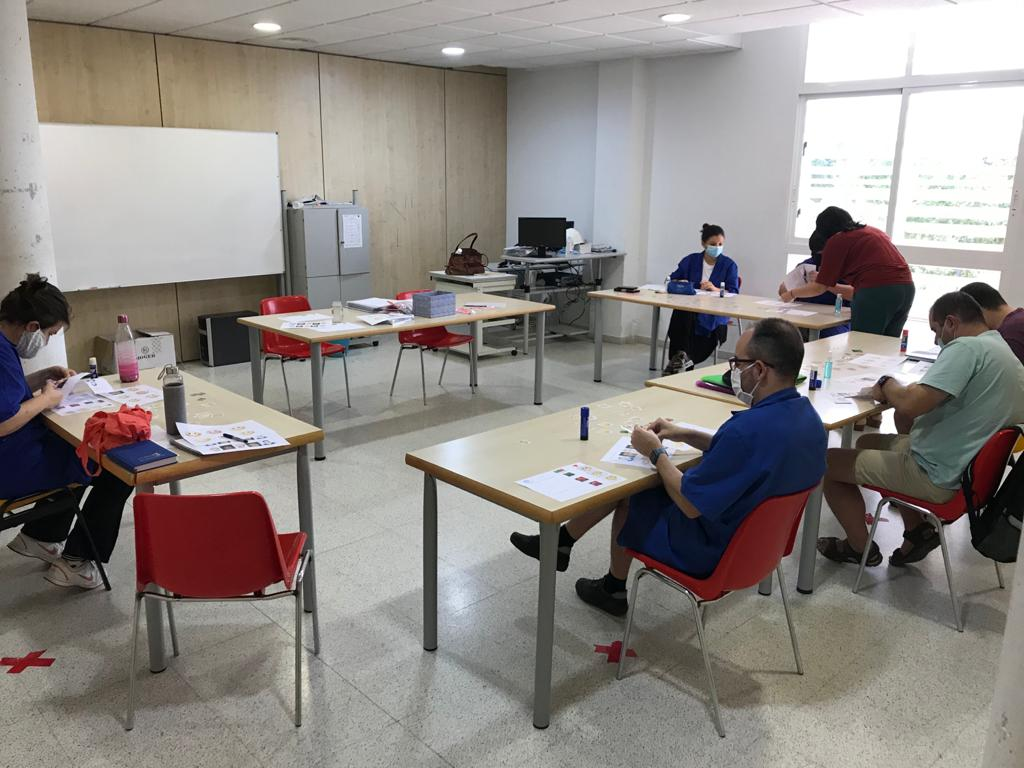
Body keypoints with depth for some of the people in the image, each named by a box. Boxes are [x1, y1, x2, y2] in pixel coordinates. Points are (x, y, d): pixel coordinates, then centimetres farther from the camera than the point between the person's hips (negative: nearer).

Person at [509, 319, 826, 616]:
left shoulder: (749, 428, -36)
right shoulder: (806, 415, -6)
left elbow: (691, 504, -27)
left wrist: (656, 453, -12)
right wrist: (686, 435, 7)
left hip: (710, 549, -8)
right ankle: (561, 542, 34)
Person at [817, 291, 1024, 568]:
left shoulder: (967, 348, -22)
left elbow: (910, 404, -31)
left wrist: (887, 384, -11)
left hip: (937, 475, -11)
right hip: (967, 465, 11)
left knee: (827, 462, -3)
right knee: (868, 443, 26)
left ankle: (860, 548, 13)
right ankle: (917, 531, 20)